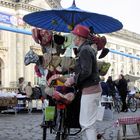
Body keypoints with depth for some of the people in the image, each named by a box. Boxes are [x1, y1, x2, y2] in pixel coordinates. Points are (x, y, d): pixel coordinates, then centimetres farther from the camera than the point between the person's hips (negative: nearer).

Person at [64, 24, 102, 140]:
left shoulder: (84, 50, -14)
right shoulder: (89, 49, 16)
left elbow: (86, 72, -24)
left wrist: (73, 80, -14)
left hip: (89, 90, -10)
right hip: (93, 88, 10)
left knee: (87, 124, -7)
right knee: (84, 122, 16)